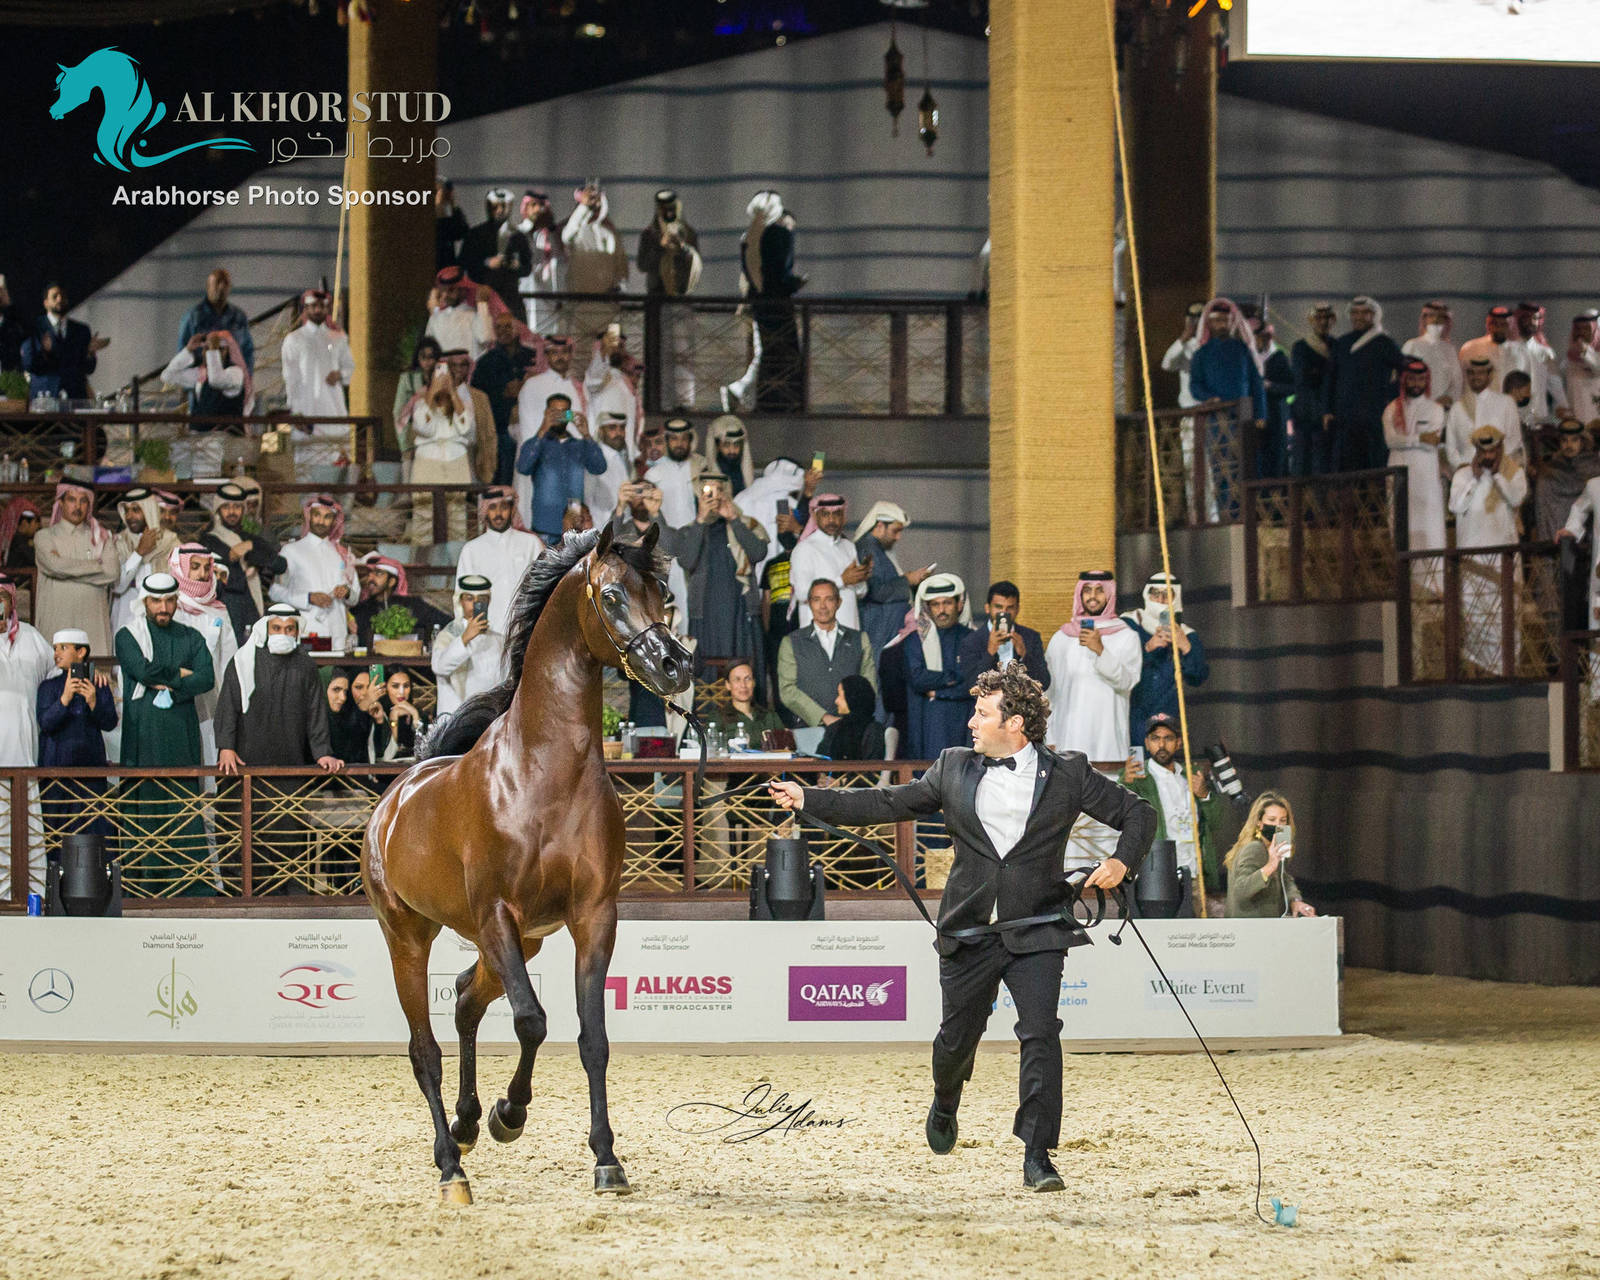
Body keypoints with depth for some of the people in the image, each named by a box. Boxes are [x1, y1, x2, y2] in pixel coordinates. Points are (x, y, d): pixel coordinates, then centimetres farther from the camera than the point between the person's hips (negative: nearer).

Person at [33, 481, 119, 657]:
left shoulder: (101, 538, 14)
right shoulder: (44, 537, 9)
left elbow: (113, 573, -1)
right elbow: (55, 565, -10)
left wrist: (70, 570, -4)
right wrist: (97, 566, -1)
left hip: (93, 623, 1)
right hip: (56, 622, -1)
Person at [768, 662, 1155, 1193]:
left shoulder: (1067, 775, 1)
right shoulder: (954, 768, 7)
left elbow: (1137, 813, 8)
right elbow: (888, 804, 13)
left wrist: (1122, 861, -10)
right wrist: (809, 800, 10)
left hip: (1035, 933, -2)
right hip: (968, 931, 3)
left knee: (1041, 1035, -15)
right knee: (958, 1036, 12)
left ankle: (1037, 1158, -12)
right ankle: (945, 1101, 47)